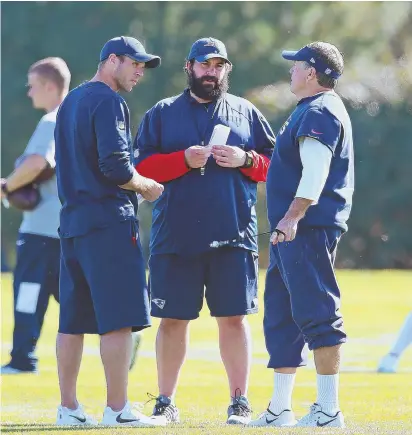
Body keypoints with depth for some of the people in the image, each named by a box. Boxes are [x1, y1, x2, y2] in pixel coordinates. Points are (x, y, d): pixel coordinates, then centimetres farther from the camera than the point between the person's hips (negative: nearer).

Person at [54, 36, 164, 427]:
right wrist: (145, 186, -2)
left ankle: (68, 408, 12)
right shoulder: (108, 102, -9)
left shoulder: (70, 102, 19)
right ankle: (117, 409, -9)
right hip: (109, 222, -9)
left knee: (73, 319, 9)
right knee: (119, 317, -8)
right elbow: (115, 166, -19)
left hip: (72, 221, 9)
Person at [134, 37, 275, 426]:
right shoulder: (162, 114, 10)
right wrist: (184, 160, -13)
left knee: (233, 318, 0)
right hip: (175, 237, 0)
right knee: (172, 320, 3)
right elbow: (141, 168, 0)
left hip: (233, 237, 0)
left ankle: (239, 403, 6)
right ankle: (165, 403, 12)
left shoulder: (246, 113, 13)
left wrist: (245, 160, -8)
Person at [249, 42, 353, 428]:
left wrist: (293, 217, -31)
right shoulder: (311, 110, 22)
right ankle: (280, 410, 18)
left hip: (309, 228, -11)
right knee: (280, 316, 13)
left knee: (317, 313, -12)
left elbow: (315, 172, -24)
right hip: (293, 233, 11)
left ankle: (329, 410, -14)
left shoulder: (319, 113, -12)